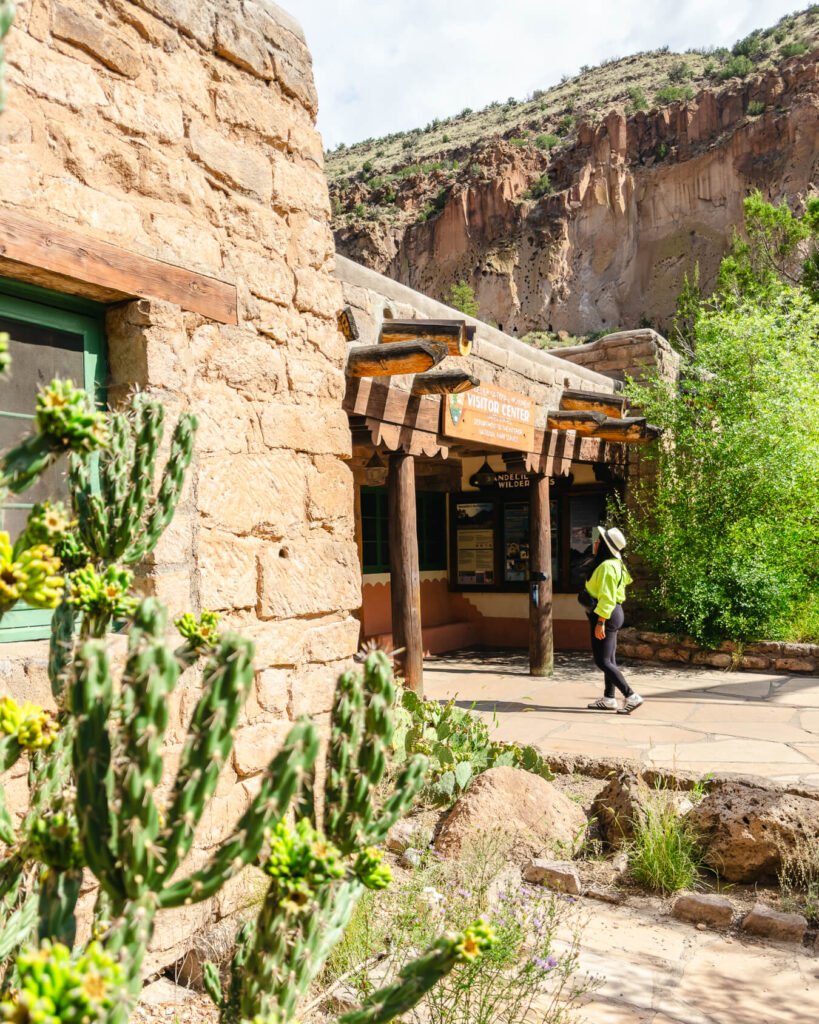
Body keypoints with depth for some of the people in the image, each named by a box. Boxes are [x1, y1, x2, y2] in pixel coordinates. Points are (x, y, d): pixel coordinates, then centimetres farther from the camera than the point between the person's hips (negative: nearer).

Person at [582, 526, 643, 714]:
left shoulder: (607, 566, -19)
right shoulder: (614, 564, 13)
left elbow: (607, 598, -24)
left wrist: (600, 622, -25)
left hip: (605, 615, -11)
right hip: (613, 614, 11)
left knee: (602, 661, -8)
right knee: (609, 659, 14)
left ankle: (631, 696, -7)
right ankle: (609, 698, 21)